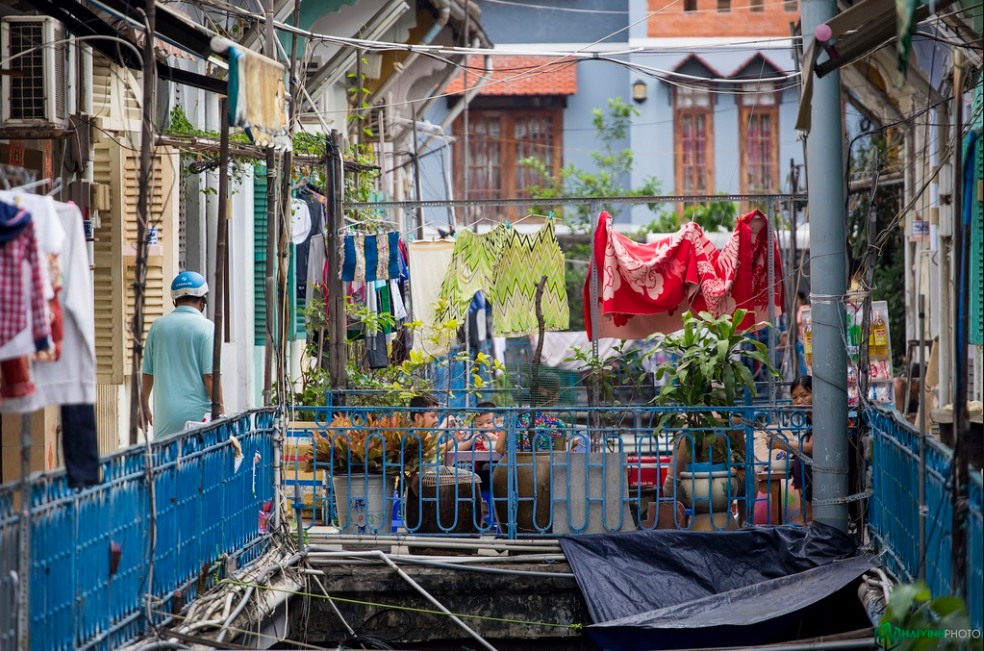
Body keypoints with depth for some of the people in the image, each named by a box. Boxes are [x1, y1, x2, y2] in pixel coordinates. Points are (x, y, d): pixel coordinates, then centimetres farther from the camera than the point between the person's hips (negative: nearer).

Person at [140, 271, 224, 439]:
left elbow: (147, 373, 12)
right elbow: (210, 375, -10)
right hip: (197, 412, -3)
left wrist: (145, 407, 23)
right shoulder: (206, 327, -4)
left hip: (165, 416, 3)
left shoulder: (158, 326, 8)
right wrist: (220, 411, -3)